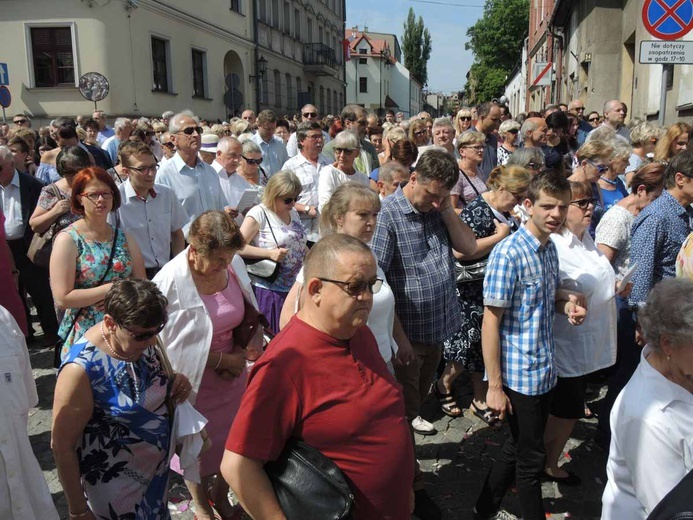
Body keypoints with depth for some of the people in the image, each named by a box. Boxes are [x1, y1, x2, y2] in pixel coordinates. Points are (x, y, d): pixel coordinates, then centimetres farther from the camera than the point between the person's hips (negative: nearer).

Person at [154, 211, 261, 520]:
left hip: (232, 375, 4)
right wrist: (221, 360, -16)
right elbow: (171, 345, -17)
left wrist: (252, 340, -11)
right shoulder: (171, 283, -25)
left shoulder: (233, 266, -12)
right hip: (194, 380, -4)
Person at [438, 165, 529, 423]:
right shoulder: (477, 211, -19)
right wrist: (500, 236, -23)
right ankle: (443, 386, 27)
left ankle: (480, 400, 27)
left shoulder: (503, 212, 8)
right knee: (470, 345, 3)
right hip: (474, 293, -8)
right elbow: (460, 251, -31)